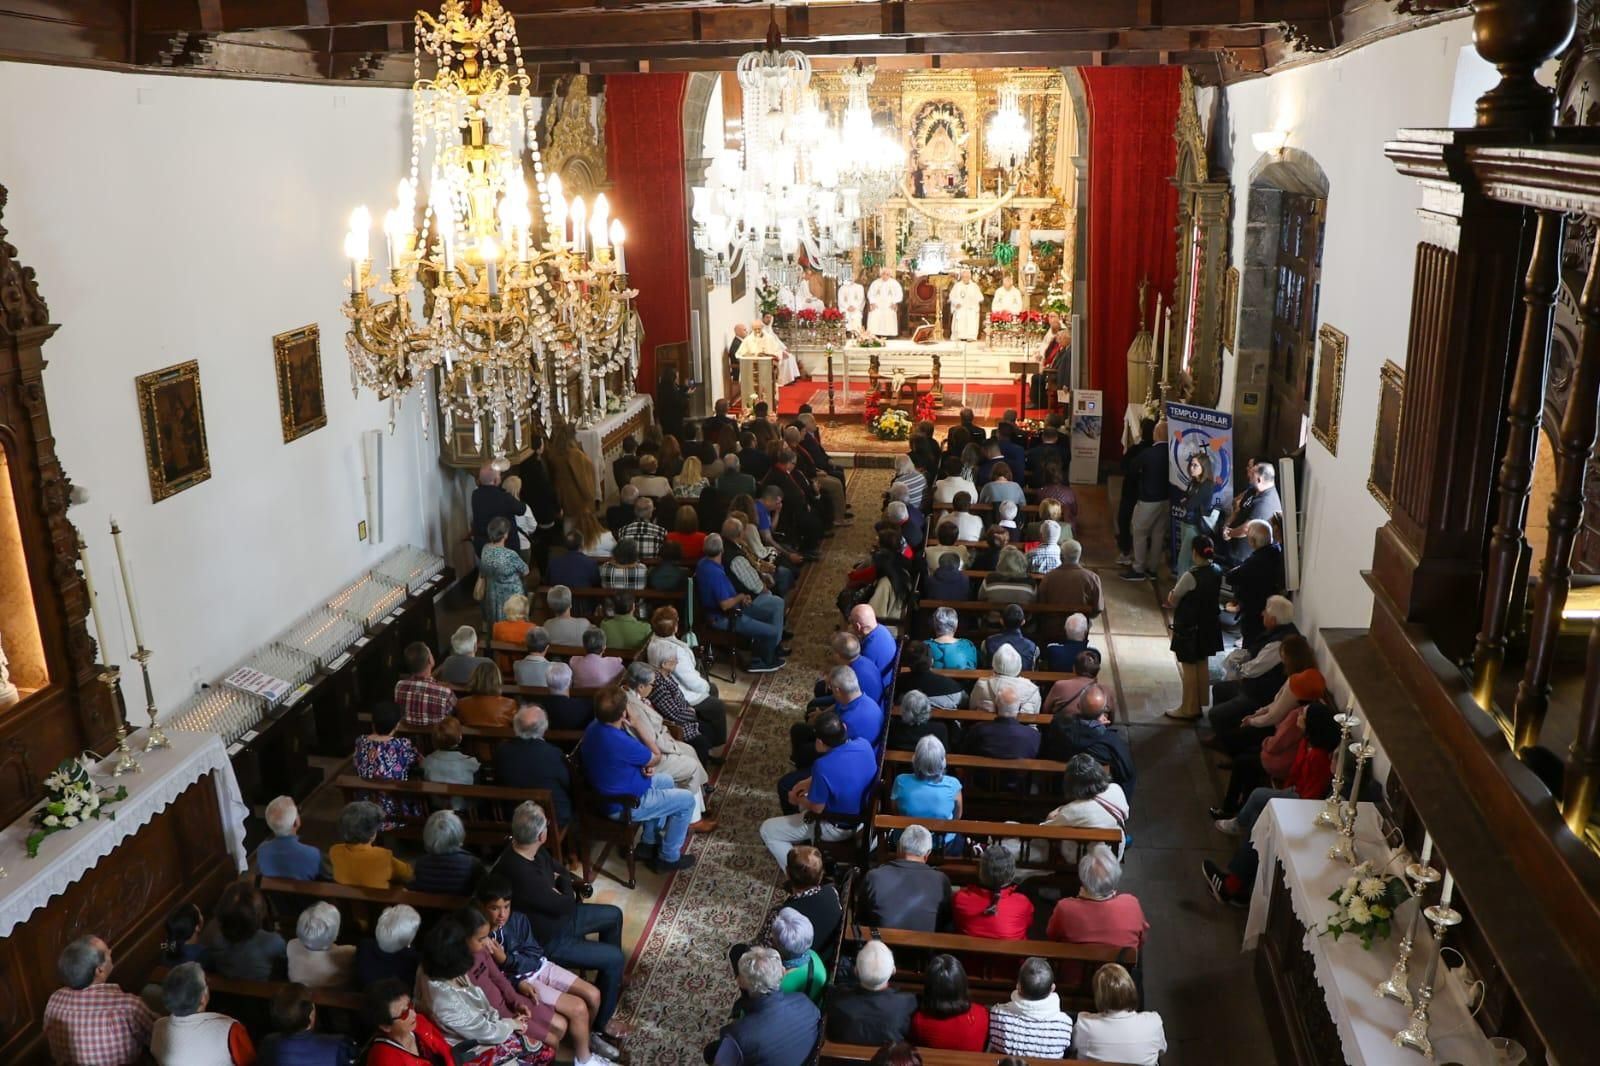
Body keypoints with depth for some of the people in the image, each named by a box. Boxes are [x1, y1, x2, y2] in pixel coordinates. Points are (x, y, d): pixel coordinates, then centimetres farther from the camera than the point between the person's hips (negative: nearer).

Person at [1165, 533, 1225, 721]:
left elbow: (1172, 601, -17)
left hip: (1189, 627, -7)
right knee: (1203, 664, 17)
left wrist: (1171, 595, 4)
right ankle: (1199, 704, 29)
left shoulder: (1191, 576, -26)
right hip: (1208, 625, 7)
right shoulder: (1217, 571, -4)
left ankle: (1188, 709, 14)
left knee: (1189, 667, 5)